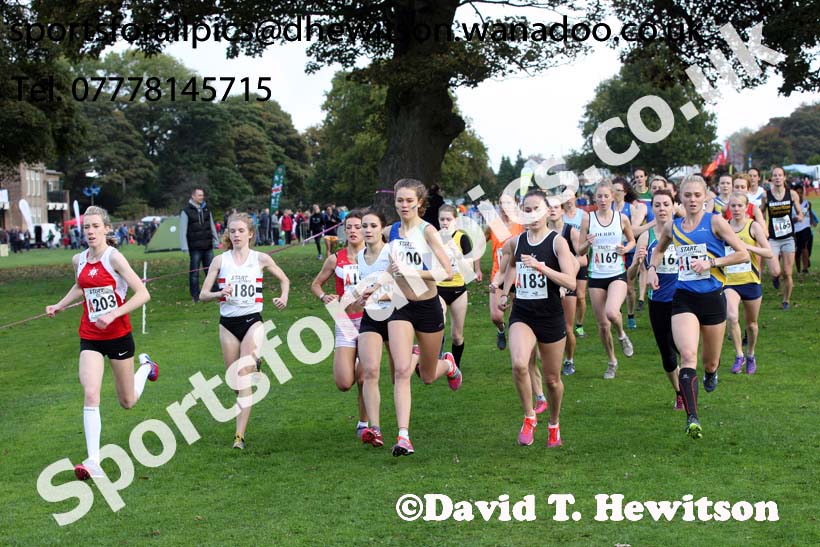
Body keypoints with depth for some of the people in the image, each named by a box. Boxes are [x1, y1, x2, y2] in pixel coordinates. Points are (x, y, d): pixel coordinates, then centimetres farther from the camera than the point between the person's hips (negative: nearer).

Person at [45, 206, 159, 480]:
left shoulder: (114, 257, -14)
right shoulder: (79, 260, 2)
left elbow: (143, 293, -19)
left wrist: (112, 315, -26)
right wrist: (60, 306, 17)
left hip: (118, 335, -3)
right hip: (90, 338, 3)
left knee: (128, 402, 13)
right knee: (90, 394, -18)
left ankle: (145, 366, 46)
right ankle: (93, 461, -17)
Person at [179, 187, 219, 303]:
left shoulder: (206, 210, 10)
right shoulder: (186, 211, -6)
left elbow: (212, 227, 17)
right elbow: (182, 231, -7)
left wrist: (216, 241, 14)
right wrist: (184, 247, -11)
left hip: (208, 247, 5)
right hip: (195, 248, -5)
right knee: (194, 272, 1)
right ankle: (195, 296, 7)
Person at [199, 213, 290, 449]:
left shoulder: (261, 259, 2)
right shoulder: (220, 260, 4)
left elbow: (284, 279, 18)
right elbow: (203, 295, 3)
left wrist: (283, 297, -1)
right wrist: (219, 293, -18)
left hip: (252, 320, -2)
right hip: (228, 323, 2)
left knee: (244, 376, -14)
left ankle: (240, 435, -16)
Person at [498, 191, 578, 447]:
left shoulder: (557, 242, -8)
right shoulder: (516, 243, 4)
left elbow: (571, 282, -19)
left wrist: (541, 266, -28)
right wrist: (505, 292, 17)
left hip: (550, 317, -2)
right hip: (522, 315, 2)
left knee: (552, 378, 11)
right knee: (519, 364, -26)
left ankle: (554, 425, 37)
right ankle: (529, 418, -6)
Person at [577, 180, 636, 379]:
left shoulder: (622, 218, -1)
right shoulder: (588, 220, -1)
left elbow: (632, 240, 15)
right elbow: (579, 251, 4)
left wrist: (626, 248, -7)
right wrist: (587, 243, -18)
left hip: (617, 275, -2)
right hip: (596, 277, 2)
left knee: (612, 313, -28)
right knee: (602, 324, 6)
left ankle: (622, 335, 6)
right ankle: (611, 361, 28)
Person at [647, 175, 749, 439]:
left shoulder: (714, 222, -4)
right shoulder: (672, 227, 7)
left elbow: (743, 253, -7)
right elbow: (659, 249, 29)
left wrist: (711, 263, -15)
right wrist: (652, 268, 11)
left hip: (712, 298, -1)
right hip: (684, 298, 1)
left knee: (710, 361, 12)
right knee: (688, 355, -19)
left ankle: (710, 373, 52)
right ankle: (692, 418, -24)